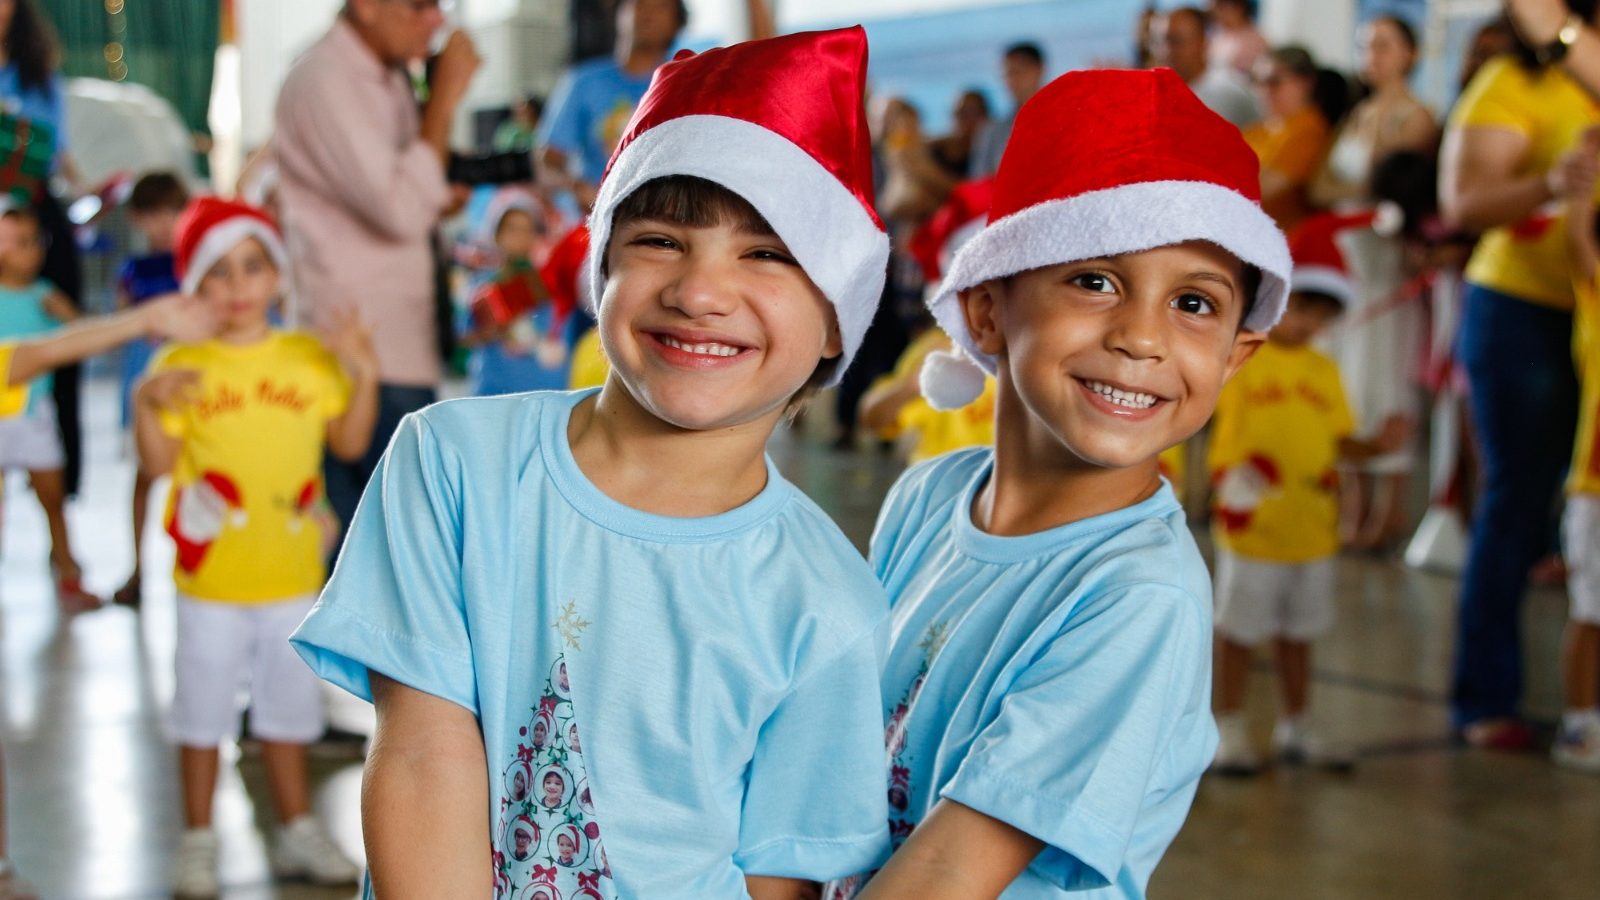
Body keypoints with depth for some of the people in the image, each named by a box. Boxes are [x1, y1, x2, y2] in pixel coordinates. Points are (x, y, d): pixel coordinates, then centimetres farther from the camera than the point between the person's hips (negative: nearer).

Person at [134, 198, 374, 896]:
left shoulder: (309, 358, 2)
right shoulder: (181, 366, -7)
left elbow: (350, 442, 3)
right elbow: (157, 464, -10)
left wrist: (364, 375, -9)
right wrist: (148, 403, -26)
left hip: (291, 572, 3)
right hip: (210, 576, -2)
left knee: (289, 702, 15)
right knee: (204, 705, 8)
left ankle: (297, 832, 29)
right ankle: (198, 841, 22)